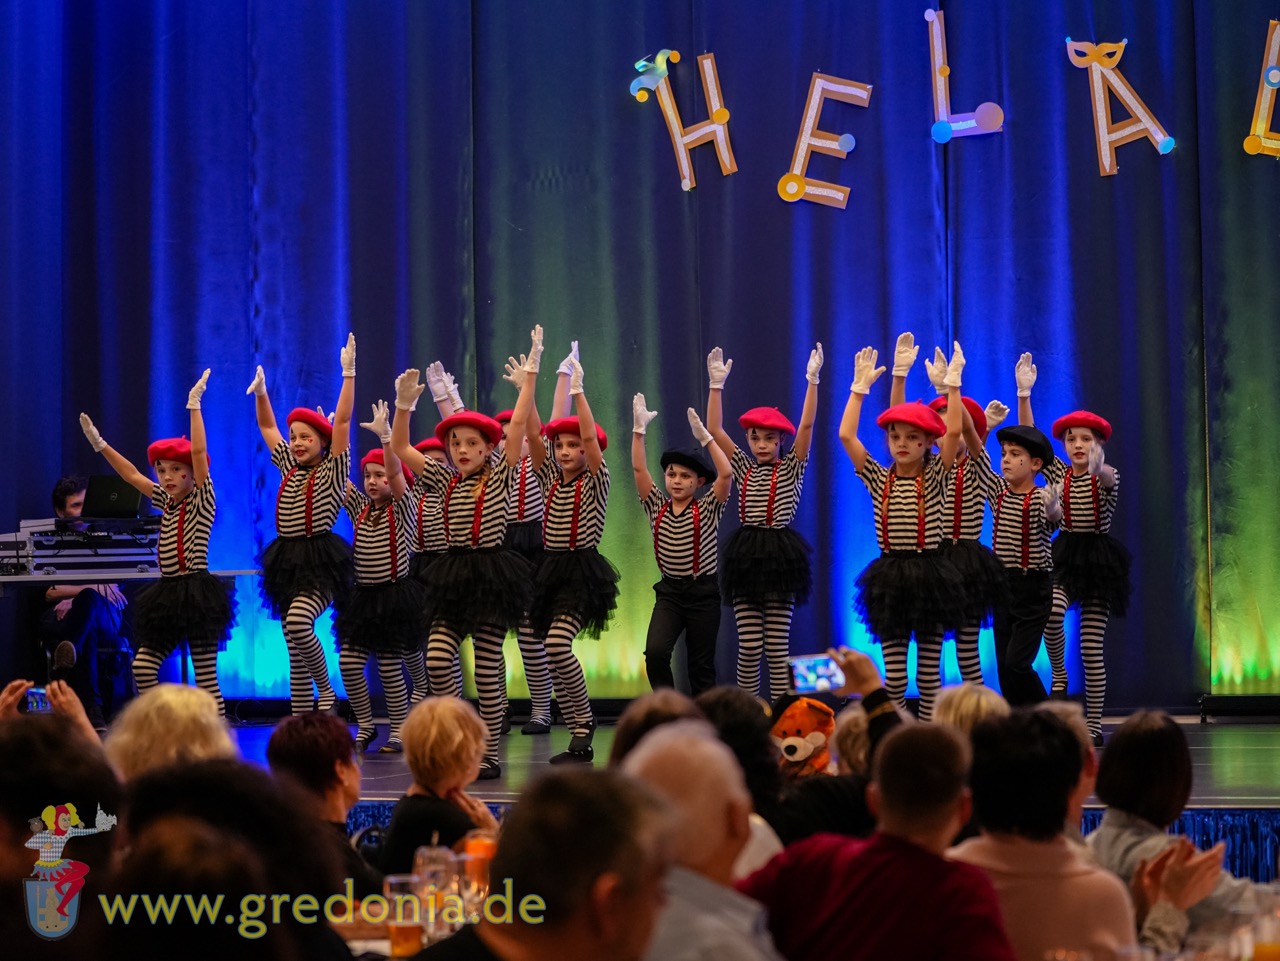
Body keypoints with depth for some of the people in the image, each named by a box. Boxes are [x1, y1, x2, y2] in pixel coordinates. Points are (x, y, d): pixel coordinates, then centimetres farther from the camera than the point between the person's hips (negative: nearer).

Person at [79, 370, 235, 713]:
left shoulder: (202, 502, -6)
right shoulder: (168, 504, 13)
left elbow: (199, 452, -16)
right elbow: (132, 475, 19)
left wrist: (194, 405, -20)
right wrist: (100, 444, 16)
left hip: (197, 592, -8)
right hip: (168, 595, 8)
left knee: (206, 677, -6)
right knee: (143, 665, 1)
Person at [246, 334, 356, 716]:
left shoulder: (332, 471, -2)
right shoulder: (289, 469, 14)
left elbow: (342, 422, -10)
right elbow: (268, 427, 23)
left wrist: (348, 373, -15)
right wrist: (260, 393, 11)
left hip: (320, 562, -7)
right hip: (287, 561, 7)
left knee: (298, 623, -31)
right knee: (296, 654, 6)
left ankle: (325, 689, -10)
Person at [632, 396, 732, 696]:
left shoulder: (708, 509, -3)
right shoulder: (657, 508, 4)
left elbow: (726, 474, -18)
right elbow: (639, 469, -4)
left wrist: (704, 437, -23)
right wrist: (639, 429, -14)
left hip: (703, 593, -2)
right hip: (669, 592, 2)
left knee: (701, 665, 4)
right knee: (655, 651, -18)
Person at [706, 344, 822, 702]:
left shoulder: (791, 468, 3)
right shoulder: (743, 468, 10)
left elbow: (807, 425, -8)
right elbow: (714, 430, 4)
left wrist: (812, 380, -16)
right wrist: (716, 385, -4)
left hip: (780, 554, -2)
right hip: (746, 554, 2)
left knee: (777, 646, -1)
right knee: (748, 646, 1)